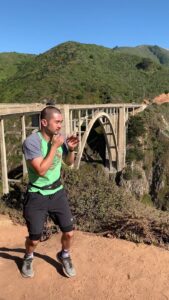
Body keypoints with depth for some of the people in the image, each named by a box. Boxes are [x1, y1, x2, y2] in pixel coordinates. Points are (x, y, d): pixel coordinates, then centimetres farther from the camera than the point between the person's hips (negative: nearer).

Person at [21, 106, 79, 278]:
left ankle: (64, 256, 40)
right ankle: (28, 258, 45)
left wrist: (71, 149, -11)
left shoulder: (59, 138, -4)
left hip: (57, 193, 5)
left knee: (69, 232, 7)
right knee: (34, 239, 9)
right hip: (37, 197, -4)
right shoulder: (31, 142, -22)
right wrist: (54, 146, -27)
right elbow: (41, 170, -30)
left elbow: (69, 163, 9)